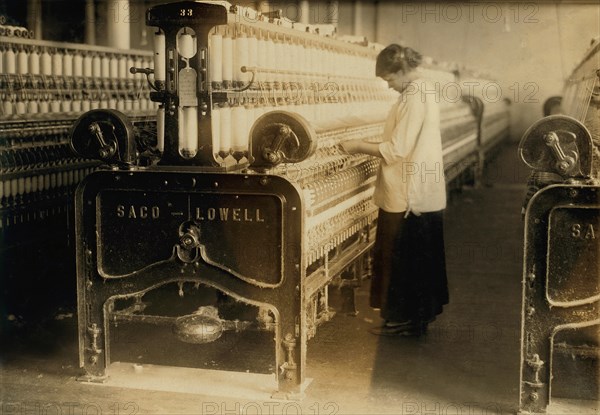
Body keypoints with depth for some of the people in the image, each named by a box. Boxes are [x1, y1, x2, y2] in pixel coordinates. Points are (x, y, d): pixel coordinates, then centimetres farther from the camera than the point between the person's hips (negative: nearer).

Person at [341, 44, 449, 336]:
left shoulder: (413, 98, -20)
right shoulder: (425, 90, 11)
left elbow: (397, 150, -22)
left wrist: (359, 146, -13)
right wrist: (369, 147, 13)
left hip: (408, 197, -10)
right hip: (426, 193, 10)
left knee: (401, 258, 0)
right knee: (421, 256, 16)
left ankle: (404, 320, 9)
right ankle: (421, 313, 27)